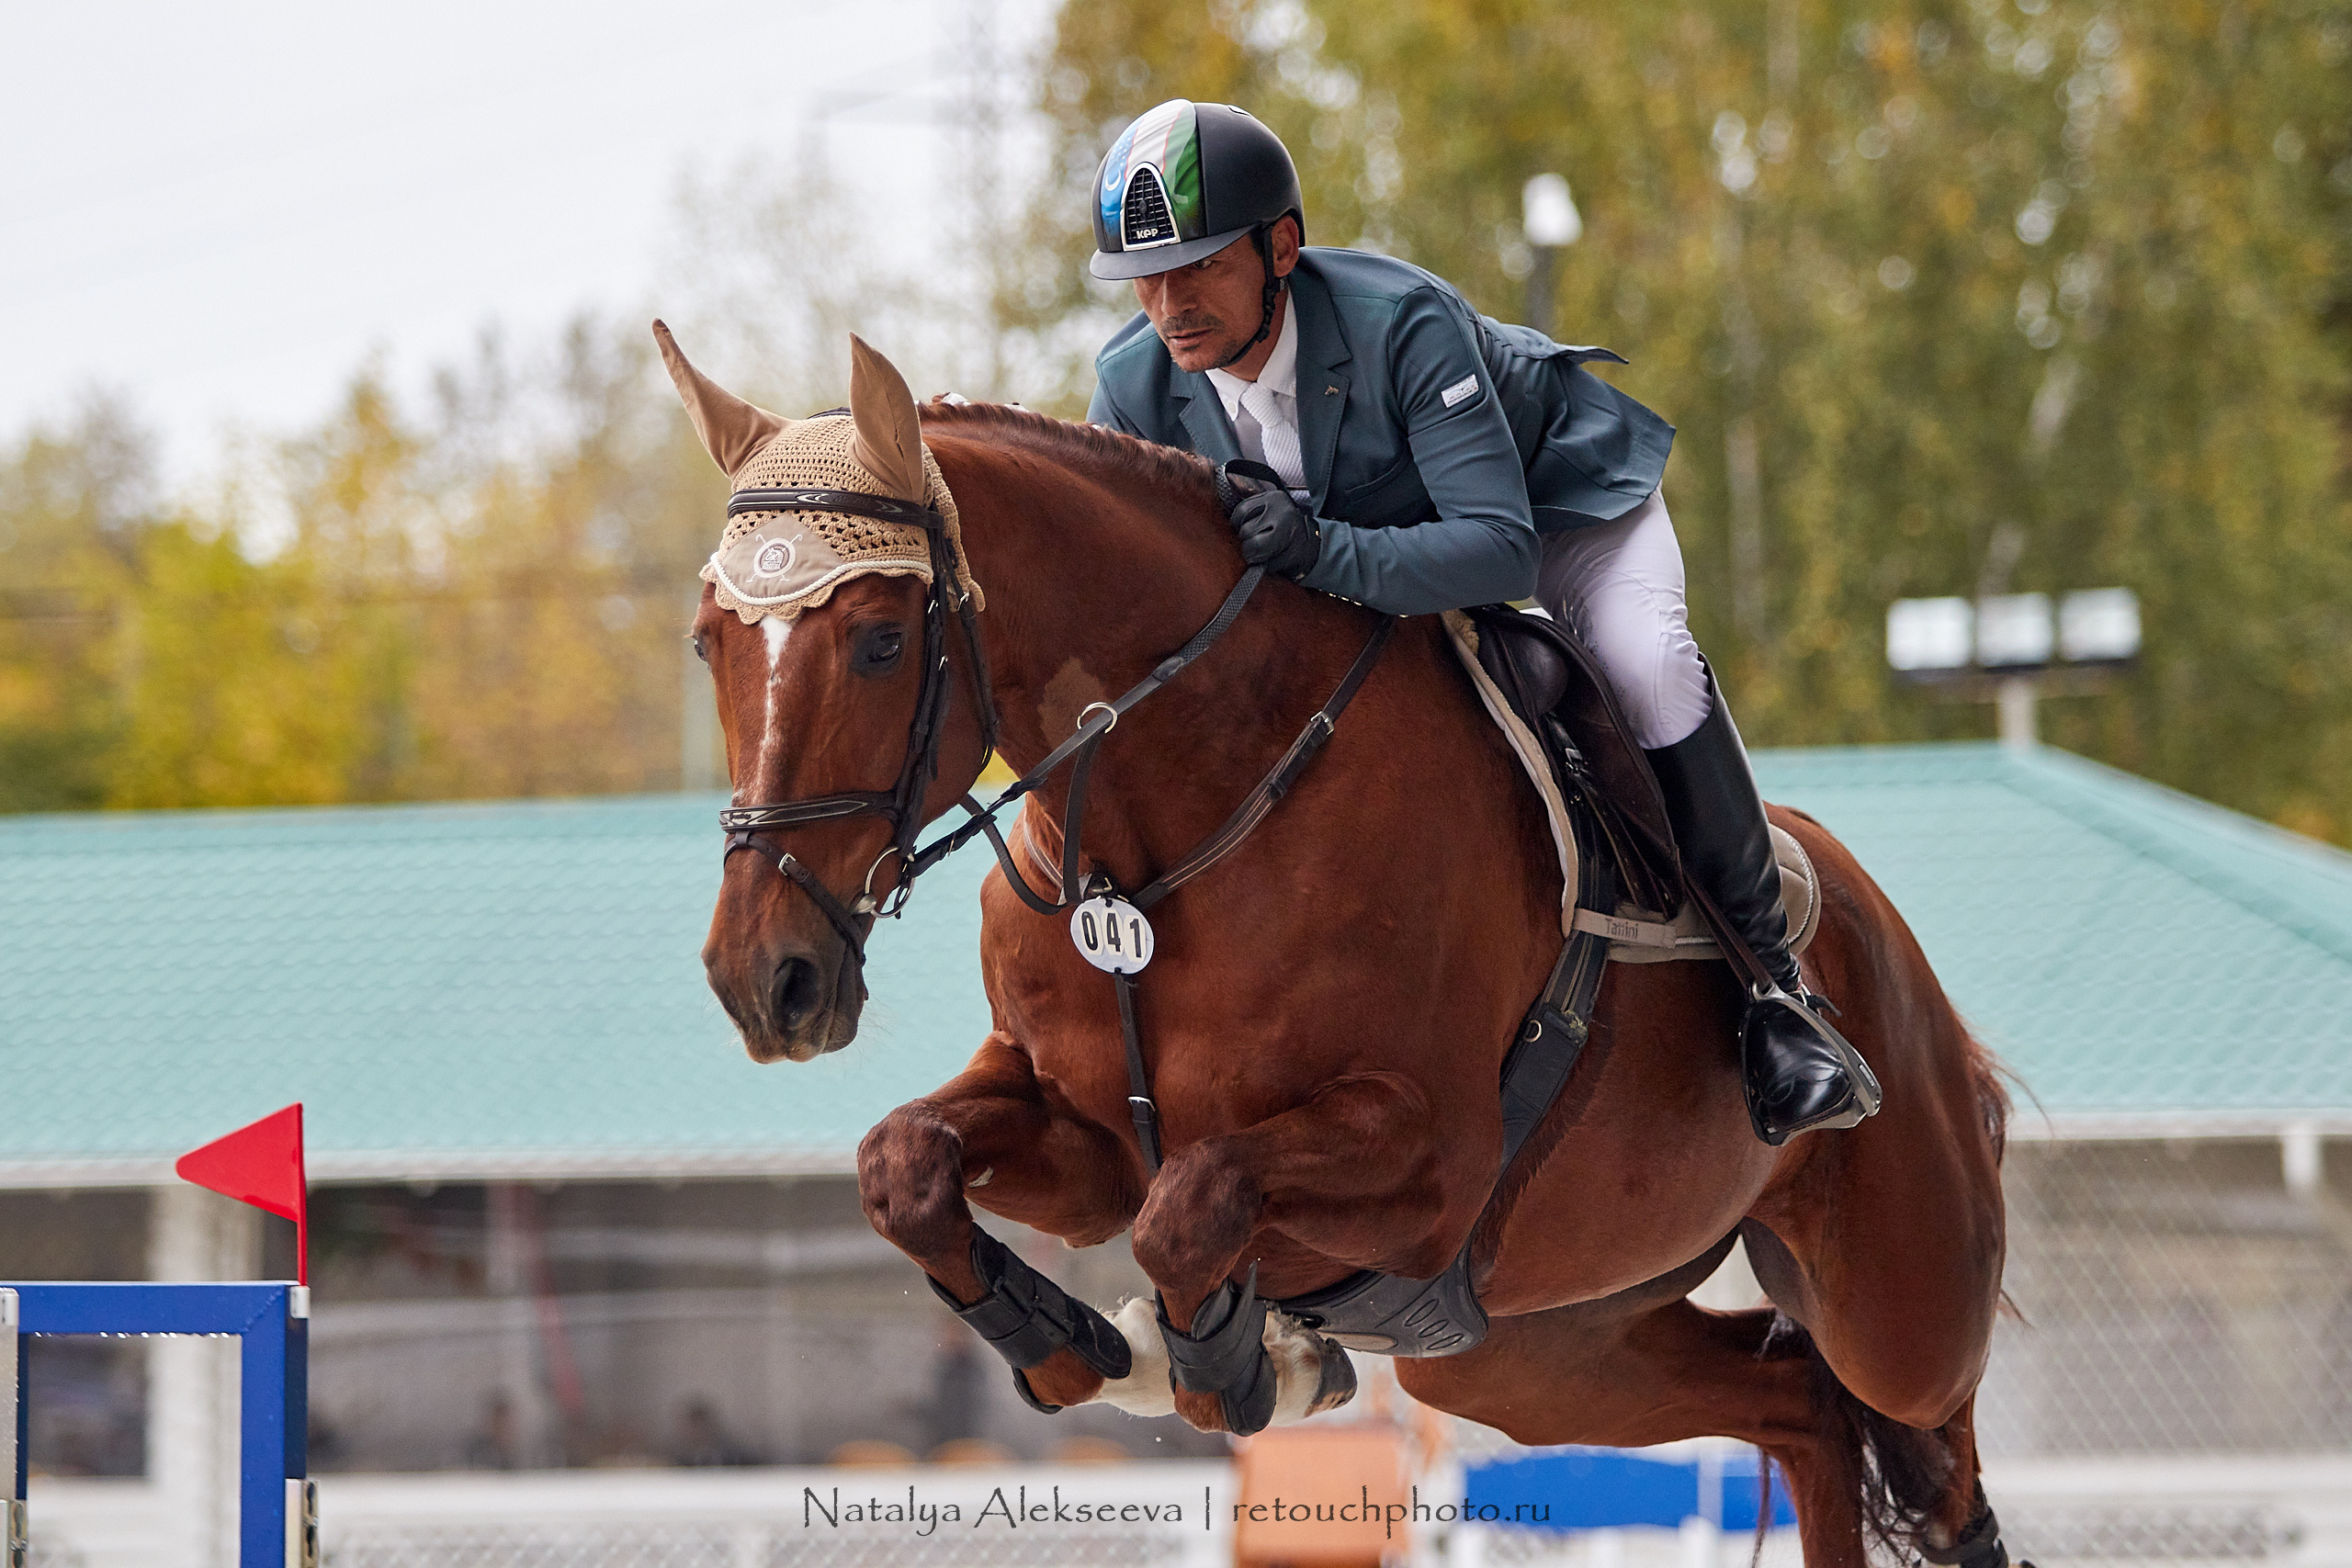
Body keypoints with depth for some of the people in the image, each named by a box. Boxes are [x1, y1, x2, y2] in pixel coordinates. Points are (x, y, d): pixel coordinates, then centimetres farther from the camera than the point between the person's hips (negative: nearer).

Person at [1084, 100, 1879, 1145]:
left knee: (1646, 663, -32)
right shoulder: (1135, 384, -24)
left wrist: (1326, 553, -61)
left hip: (1560, 490, -6)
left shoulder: (1401, 324, -40)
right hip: (1372, 529, 6)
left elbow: (1500, 547, -46)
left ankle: (1770, 982, -21)